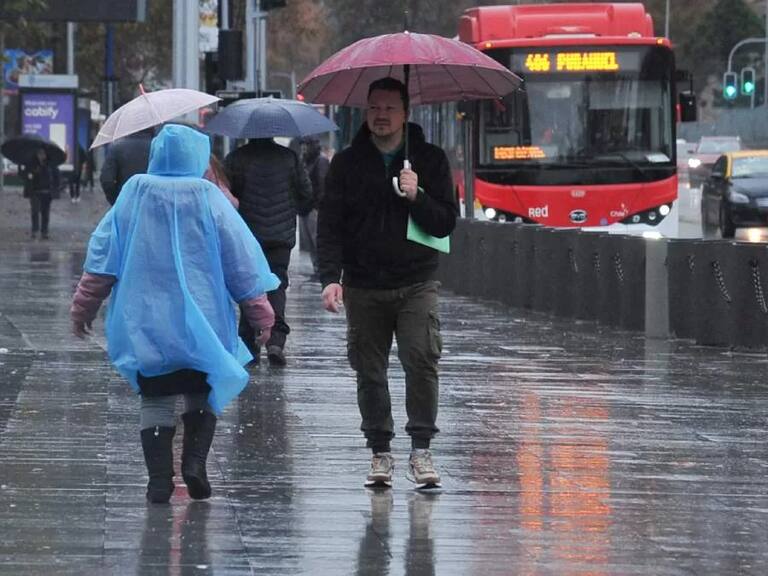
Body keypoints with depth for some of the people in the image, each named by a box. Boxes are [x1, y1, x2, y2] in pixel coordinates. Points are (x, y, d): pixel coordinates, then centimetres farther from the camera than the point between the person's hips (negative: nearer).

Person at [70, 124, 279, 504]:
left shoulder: (134, 195, -1)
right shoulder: (208, 198, -5)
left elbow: (102, 256, 2)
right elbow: (241, 262, -2)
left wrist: (84, 308, 11)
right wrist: (260, 313, 8)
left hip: (144, 322, 1)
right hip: (201, 322, -1)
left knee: (156, 399, 7)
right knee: (201, 395, 14)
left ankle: (159, 477, -2)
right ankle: (194, 461, -4)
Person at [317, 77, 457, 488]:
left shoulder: (430, 160, 6)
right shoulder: (347, 164, 6)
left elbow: (446, 223, 4)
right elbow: (330, 224, 3)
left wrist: (417, 197, -14)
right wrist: (330, 277, -9)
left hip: (416, 284, -1)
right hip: (363, 286, 1)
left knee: (422, 361, -15)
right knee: (370, 371, 2)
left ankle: (421, 450, -9)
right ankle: (380, 452, 11)